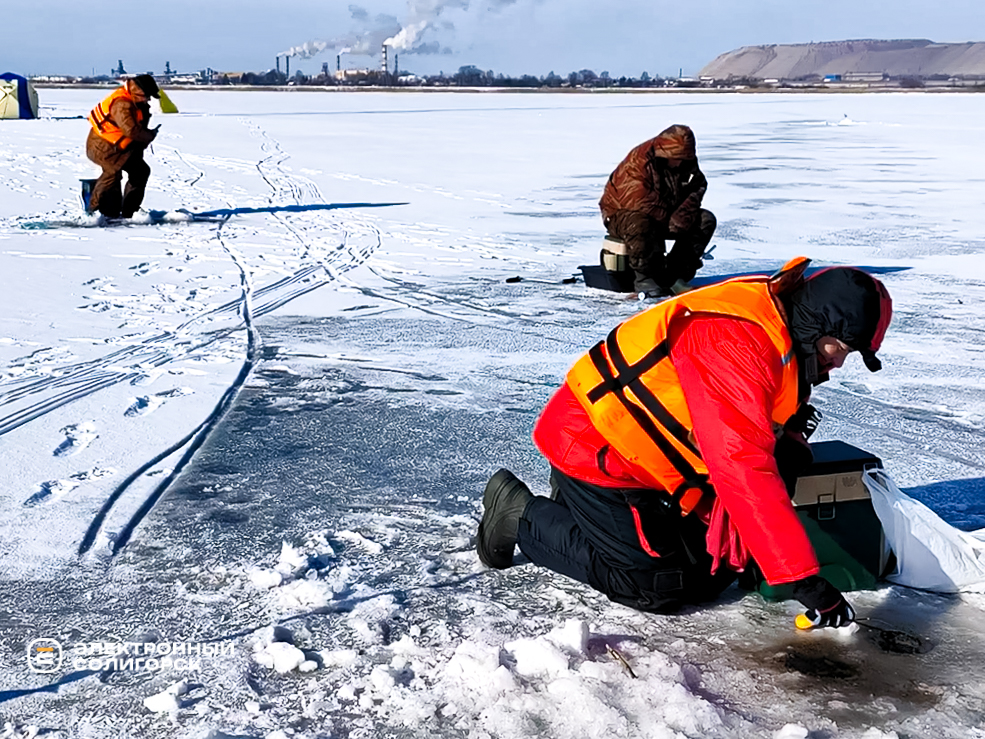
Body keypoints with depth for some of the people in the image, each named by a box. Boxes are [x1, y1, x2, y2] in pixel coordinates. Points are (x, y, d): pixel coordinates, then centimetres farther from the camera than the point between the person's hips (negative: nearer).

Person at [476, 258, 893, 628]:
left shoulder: (779, 333, 0)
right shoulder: (733, 343, -32)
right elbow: (743, 471, -37)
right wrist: (802, 577, -35)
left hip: (643, 457, 10)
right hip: (593, 449, -10)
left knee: (712, 572, 7)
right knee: (659, 586, -10)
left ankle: (577, 504, 22)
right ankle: (522, 514, 4)